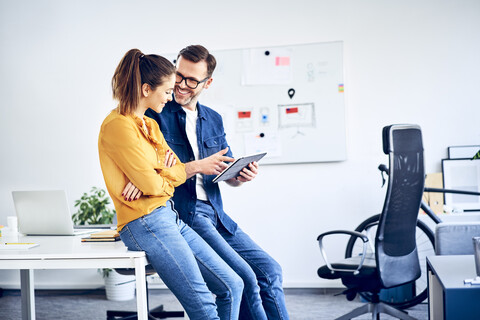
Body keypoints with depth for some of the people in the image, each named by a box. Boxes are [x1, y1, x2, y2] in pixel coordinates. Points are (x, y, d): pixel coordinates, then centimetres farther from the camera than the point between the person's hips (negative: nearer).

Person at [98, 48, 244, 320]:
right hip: (146, 223, -9)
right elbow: (152, 185, -16)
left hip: (170, 217, 9)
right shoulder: (118, 126, -12)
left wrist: (153, 177, -9)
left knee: (232, 286, 5)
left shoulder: (150, 125, 18)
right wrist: (167, 177, 6)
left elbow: (180, 172, 12)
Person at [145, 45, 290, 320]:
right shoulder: (156, 116, -2)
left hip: (215, 214, 7)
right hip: (182, 214, -6)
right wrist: (197, 167, -16)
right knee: (245, 278, -18)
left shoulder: (214, 120, 17)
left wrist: (242, 176, -5)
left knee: (270, 270, -2)